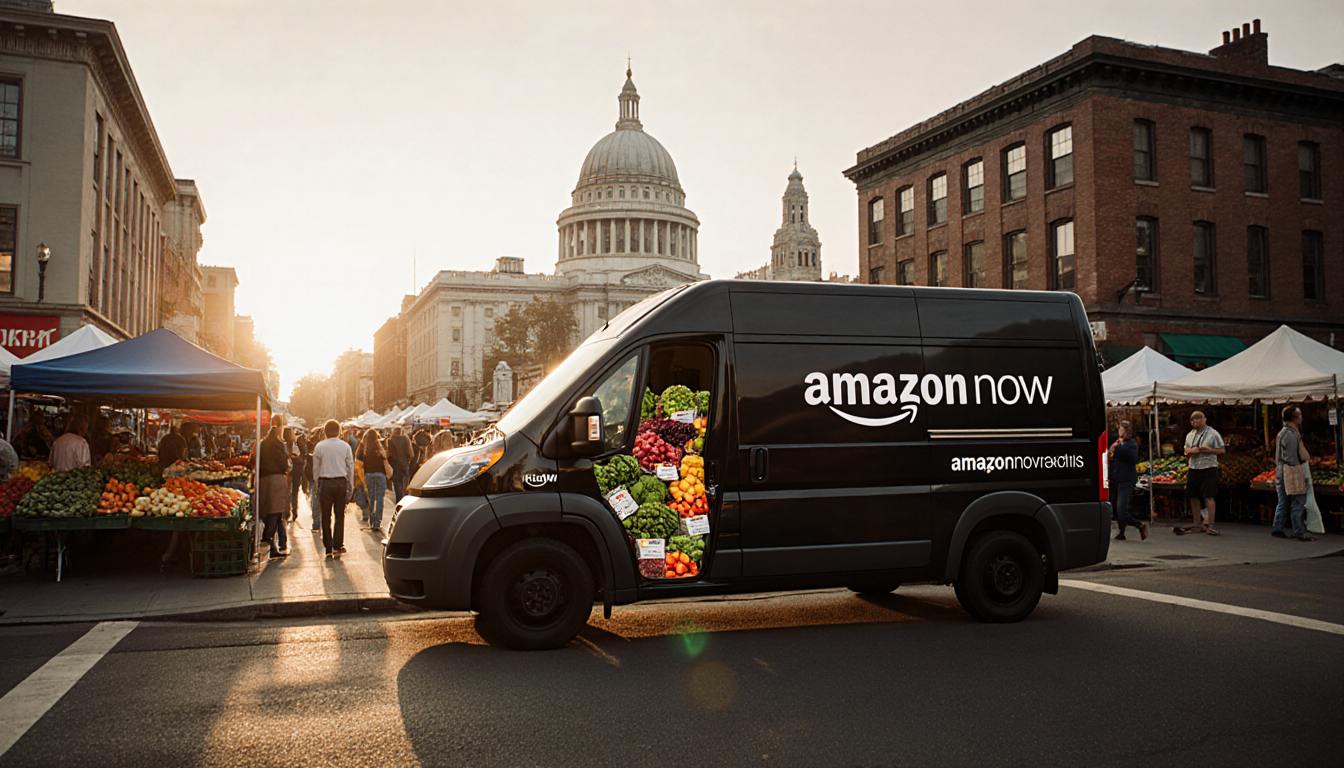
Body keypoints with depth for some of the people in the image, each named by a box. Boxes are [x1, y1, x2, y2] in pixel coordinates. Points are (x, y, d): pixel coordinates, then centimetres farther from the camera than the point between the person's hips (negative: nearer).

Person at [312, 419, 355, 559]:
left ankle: (328, 549, 5)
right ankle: (337, 546, 6)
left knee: (326, 517, 5)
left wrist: (317, 484, 12)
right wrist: (351, 487, 11)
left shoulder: (320, 446, -2)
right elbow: (350, 467, 3)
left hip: (325, 483, 0)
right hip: (341, 482, 0)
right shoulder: (345, 446, -1)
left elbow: (315, 467, 2)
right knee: (339, 516, 9)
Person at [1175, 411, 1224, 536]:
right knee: (1192, 497, 7)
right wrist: (1191, 451, 0)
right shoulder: (1190, 435, 15)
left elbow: (1222, 451, -2)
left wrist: (1209, 450, -16)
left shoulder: (1213, 433, -1)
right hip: (1193, 469, 6)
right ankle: (1198, 525, 18)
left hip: (1208, 468, -6)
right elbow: (1186, 451, 22)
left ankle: (1210, 525, -10)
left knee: (1208, 497, -11)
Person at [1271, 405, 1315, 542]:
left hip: (1281, 470, 10)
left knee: (1283, 502, 12)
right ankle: (1299, 533, -5)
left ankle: (1277, 529, 13)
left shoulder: (1282, 432, 16)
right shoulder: (1291, 434, -14)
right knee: (1298, 502, -6)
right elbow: (1292, 458, -17)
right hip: (1291, 471, -10)